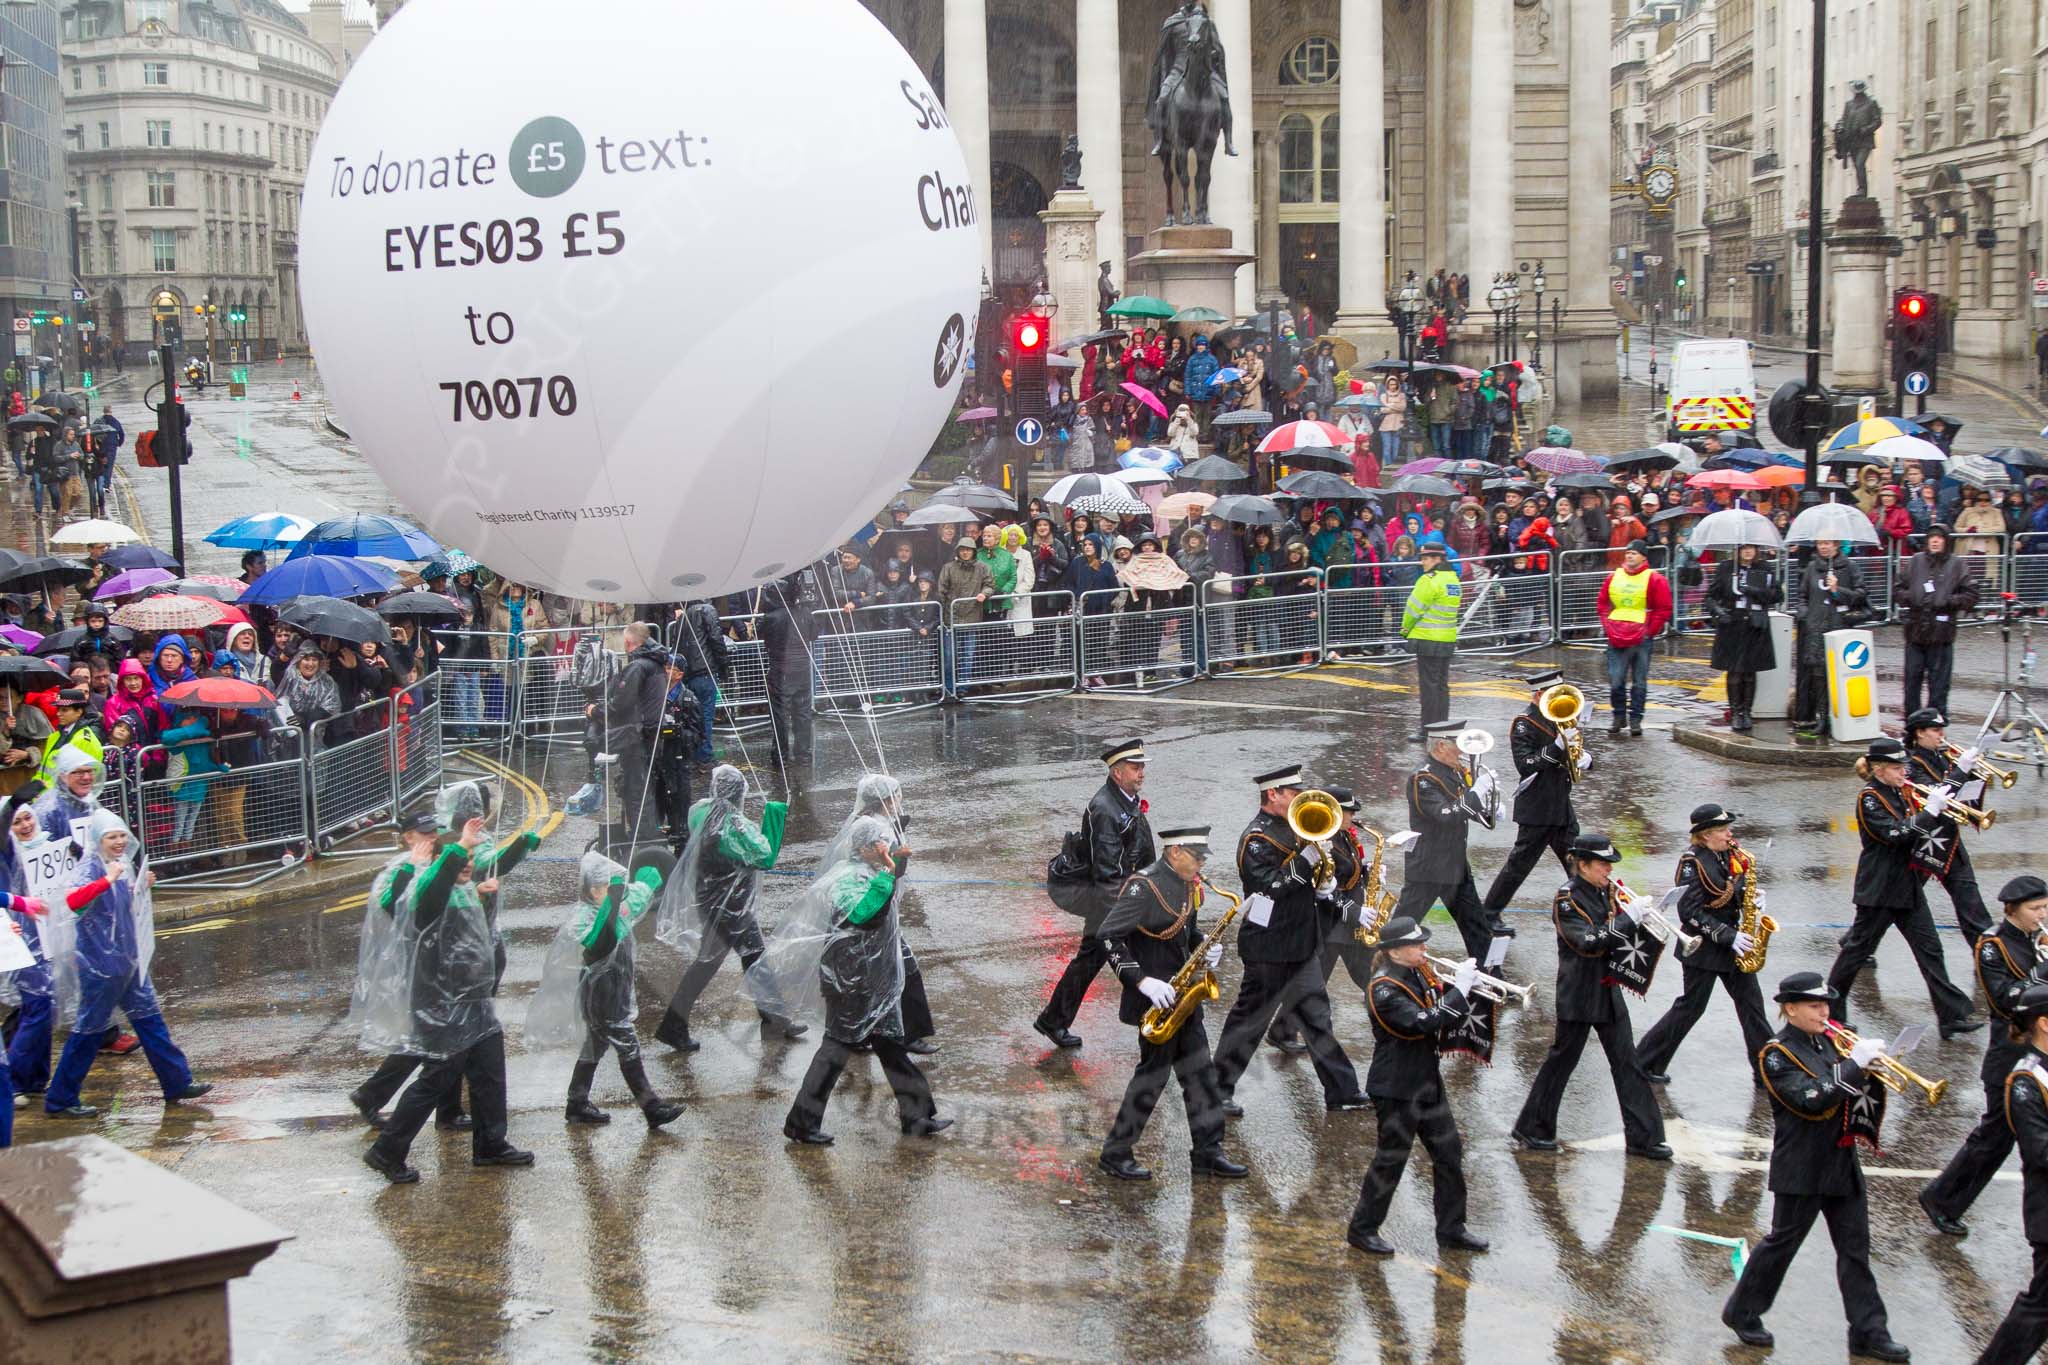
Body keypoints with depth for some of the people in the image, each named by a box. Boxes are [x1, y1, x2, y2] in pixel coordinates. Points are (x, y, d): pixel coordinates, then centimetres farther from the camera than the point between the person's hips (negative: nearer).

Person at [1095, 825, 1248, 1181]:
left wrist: (1205, 947, -1)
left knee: (1199, 1071, 10)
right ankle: (1115, 1154, 11)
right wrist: (1142, 981, -28)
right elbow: (1109, 937, -22)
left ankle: (1207, 1152, 18)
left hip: (1181, 993, 8)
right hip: (1155, 998, -8)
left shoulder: (1189, 884, 6)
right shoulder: (1144, 885, -20)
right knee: (1153, 1072, -1)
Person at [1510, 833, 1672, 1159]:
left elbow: (1621, 938, 9)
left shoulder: (1609, 891, 7)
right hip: (1577, 995, -7)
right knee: (1561, 1061, 4)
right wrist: (1627, 918, -27)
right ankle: (1531, 1128, 18)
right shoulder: (1567, 899, -14)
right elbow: (1589, 942, -25)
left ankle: (1643, 1136, 8)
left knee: (1627, 1064, 5)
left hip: (1608, 991, 7)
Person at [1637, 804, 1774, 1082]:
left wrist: (1753, 897, -4)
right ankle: (1646, 1062, 12)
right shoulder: (1693, 862, -18)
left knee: (1751, 1001, 8)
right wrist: (1728, 937, -23)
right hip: (1704, 946, -7)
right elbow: (1691, 912, -21)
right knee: (1691, 1006, 1)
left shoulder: (1730, 856, 5)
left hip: (1732, 941, 7)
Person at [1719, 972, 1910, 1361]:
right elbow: (1811, 1101, -26)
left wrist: (1870, 1073, -8)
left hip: (1842, 1163, 7)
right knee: (1782, 1242, 6)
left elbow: (1850, 1095, 12)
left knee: (1855, 1248, 6)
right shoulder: (1777, 1054, -13)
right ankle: (1743, 1312, 22)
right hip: (1802, 1167, -7)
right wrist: (1853, 1065, -25)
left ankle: (1869, 1331, 11)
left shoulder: (1827, 1041, 9)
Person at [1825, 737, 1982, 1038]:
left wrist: (1941, 807, -6)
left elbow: (1921, 830, 10)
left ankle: (1953, 1015, 1)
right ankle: (1830, 1010, 18)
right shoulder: (1869, 798, -14)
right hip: (1879, 888, -7)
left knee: (1929, 949, 3)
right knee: (1858, 948, 4)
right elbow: (1895, 834, -25)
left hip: (1908, 885, 7)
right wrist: (1930, 811, -23)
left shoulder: (1902, 793, 10)